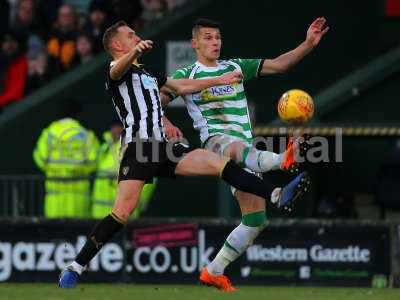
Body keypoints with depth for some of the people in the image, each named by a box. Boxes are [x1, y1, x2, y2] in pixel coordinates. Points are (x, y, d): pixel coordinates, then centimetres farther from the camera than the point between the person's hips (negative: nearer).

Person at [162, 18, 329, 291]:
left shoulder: (236, 67, 21)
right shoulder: (187, 75, 10)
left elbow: (277, 65, 14)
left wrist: (308, 44, 1)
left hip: (244, 148, 6)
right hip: (216, 140, -6)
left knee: (256, 218, -2)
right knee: (238, 148, -44)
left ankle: (214, 271, 7)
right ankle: (284, 161, -75)